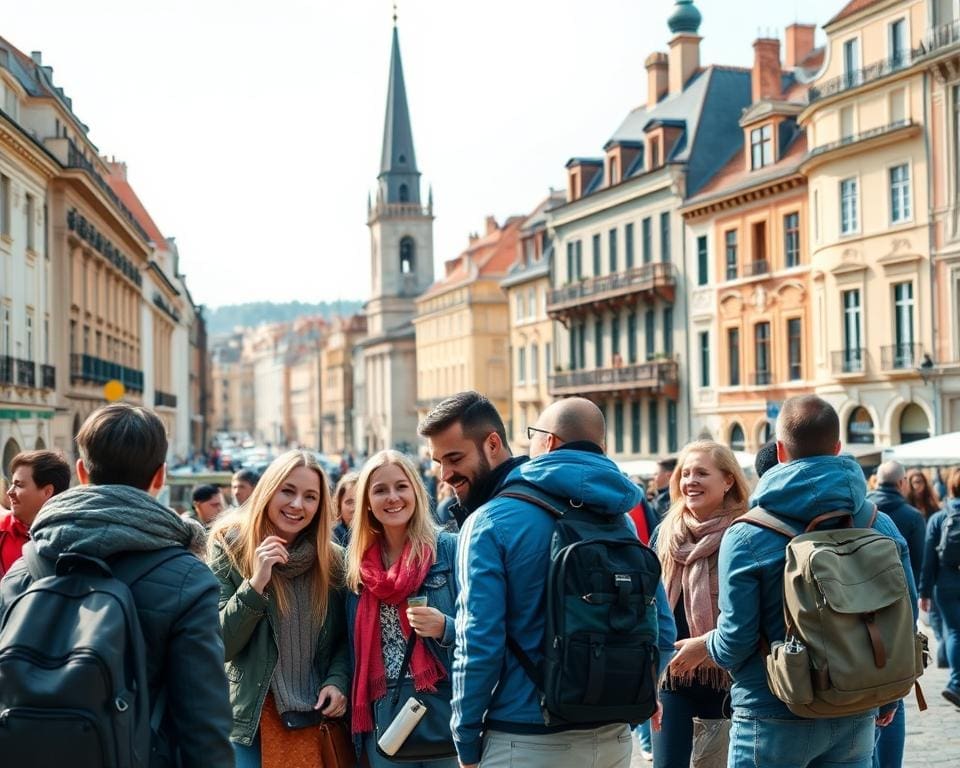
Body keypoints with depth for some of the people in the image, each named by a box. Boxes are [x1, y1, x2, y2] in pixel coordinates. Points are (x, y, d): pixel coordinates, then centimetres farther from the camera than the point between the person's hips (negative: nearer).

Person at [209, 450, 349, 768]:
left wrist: (338, 681, -9)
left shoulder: (331, 559, 2)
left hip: (318, 717, 3)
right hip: (251, 720, -3)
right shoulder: (229, 547, -6)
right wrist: (256, 584, -22)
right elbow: (219, 646, -11)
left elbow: (343, 637, 10)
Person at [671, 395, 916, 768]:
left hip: (774, 717, -3)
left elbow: (736, 640, -12)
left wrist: (703, 647, 11)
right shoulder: (881, 526, -1)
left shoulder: (746, 537, -13)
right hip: (857, 717, 4)